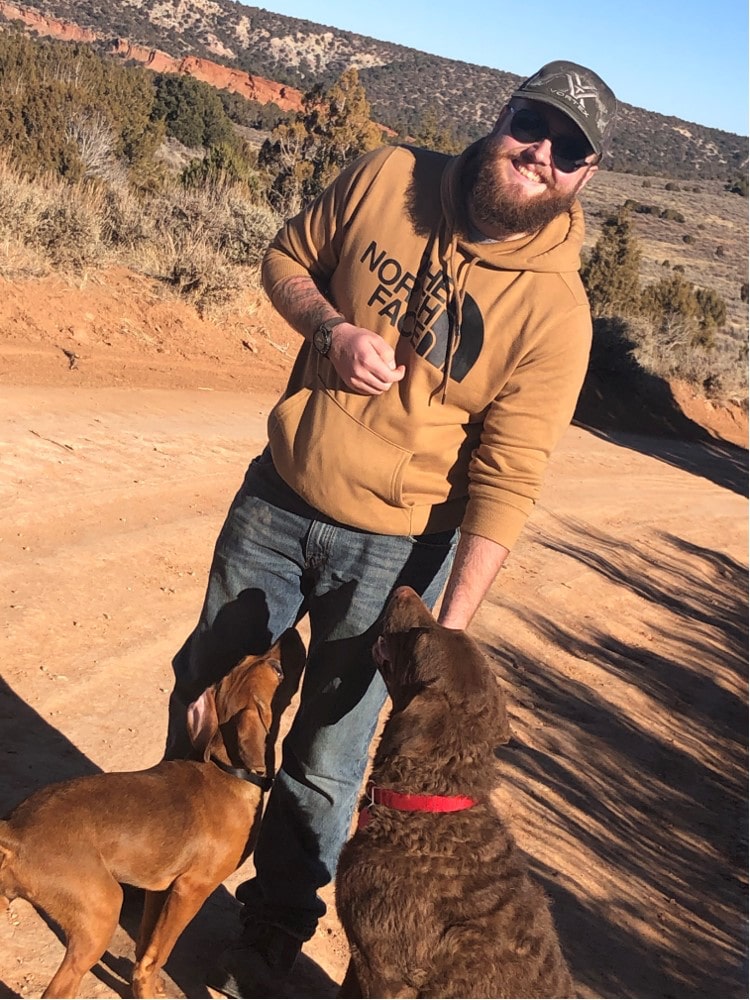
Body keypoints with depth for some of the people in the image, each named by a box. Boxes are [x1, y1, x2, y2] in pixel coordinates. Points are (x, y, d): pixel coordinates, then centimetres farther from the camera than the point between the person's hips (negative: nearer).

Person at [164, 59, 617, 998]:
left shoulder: (555, 310, -18)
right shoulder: (386, 179, -9)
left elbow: (504, 481, -19)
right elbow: (287, 257, 7)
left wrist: (453, 621, -25)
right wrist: (332, 326, -14)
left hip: (394, 548, -3)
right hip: (277, 499, 4)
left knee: (324, 762, 8)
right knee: (204, 691, 20)